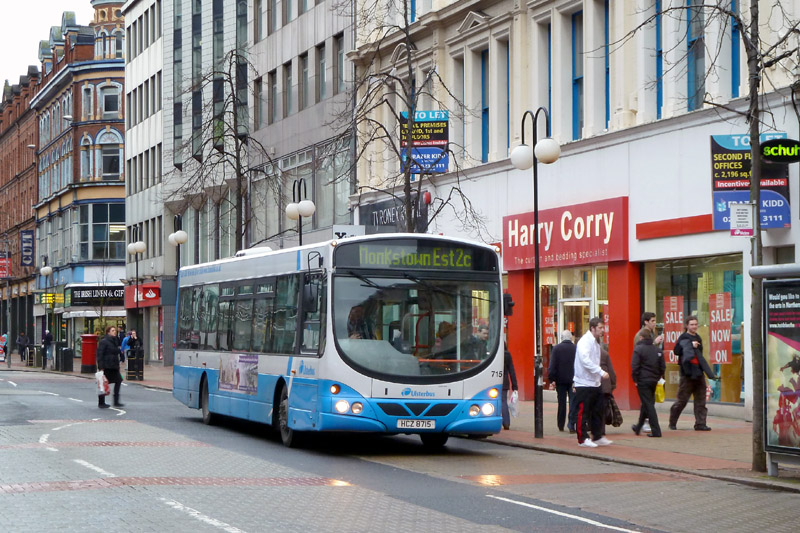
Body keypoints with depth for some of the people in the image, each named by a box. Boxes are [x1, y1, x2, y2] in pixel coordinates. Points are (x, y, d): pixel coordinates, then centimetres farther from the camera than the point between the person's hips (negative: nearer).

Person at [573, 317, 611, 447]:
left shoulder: (595, 342, 15)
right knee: (582, 412, -3)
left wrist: (599, 374, 10)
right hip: (584, 383, -9)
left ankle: (597, 437, 20)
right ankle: (583, 439, 2)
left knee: (597, 411, 13)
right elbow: (586, 361, -25)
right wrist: (601, 372, -29)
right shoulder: (585, 341, -14)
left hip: (594, 383, 9)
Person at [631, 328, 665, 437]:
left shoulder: (638, 349, -10)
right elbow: (662, 366, 10)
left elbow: (634, 366, -14)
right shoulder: (657, 349, 8)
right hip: (653, 381, 7)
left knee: (648, 405, -5)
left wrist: (635, 379, -4)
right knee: (646, 404, 19)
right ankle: (638, 427, 34)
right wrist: (658, 377, 16)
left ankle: (656, 431, -10)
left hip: (643, 380, -7)